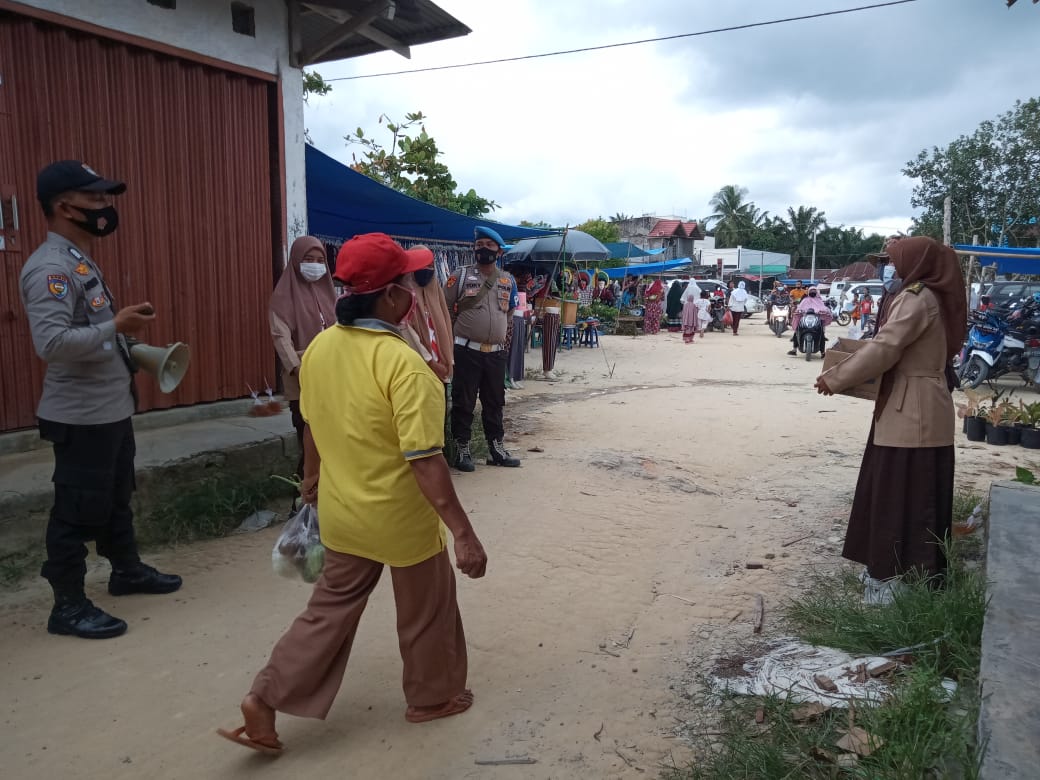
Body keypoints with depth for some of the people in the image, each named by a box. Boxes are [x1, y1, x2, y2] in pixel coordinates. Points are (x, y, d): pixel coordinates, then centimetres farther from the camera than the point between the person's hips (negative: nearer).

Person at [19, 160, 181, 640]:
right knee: (79, 509, 1)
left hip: (112, 408, 10)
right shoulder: (50, 268, -19)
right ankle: (68, 606, 15)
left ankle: (127, 570, 39)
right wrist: (117, 323, -29)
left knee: (117, 496, 23)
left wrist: (129, 346, 13)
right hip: (81, 416, -10)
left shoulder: (81, 262, 13)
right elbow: (51, 343, -30)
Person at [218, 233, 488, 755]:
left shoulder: (320, 348, -4)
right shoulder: (402, 363, -27)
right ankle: (433, 698, 38)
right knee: (426, 612, 18)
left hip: (341, 511, 6)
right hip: (401, 519, -6)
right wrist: (463, 532, -24)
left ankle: (266, 700, 24)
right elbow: (424, 461, -29)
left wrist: (313, 478, 26)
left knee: (330, 609, 22)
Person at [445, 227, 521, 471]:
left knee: (495, 402, 12)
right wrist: (454, 336, 2)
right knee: (463, 402, 2)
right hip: (467, 351, -4)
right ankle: (462, 450, 11)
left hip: (496, 352, 4)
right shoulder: (460, 276, -3)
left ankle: (496, 449, 22)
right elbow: (445, 309, 1)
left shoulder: (508, 281, 9)